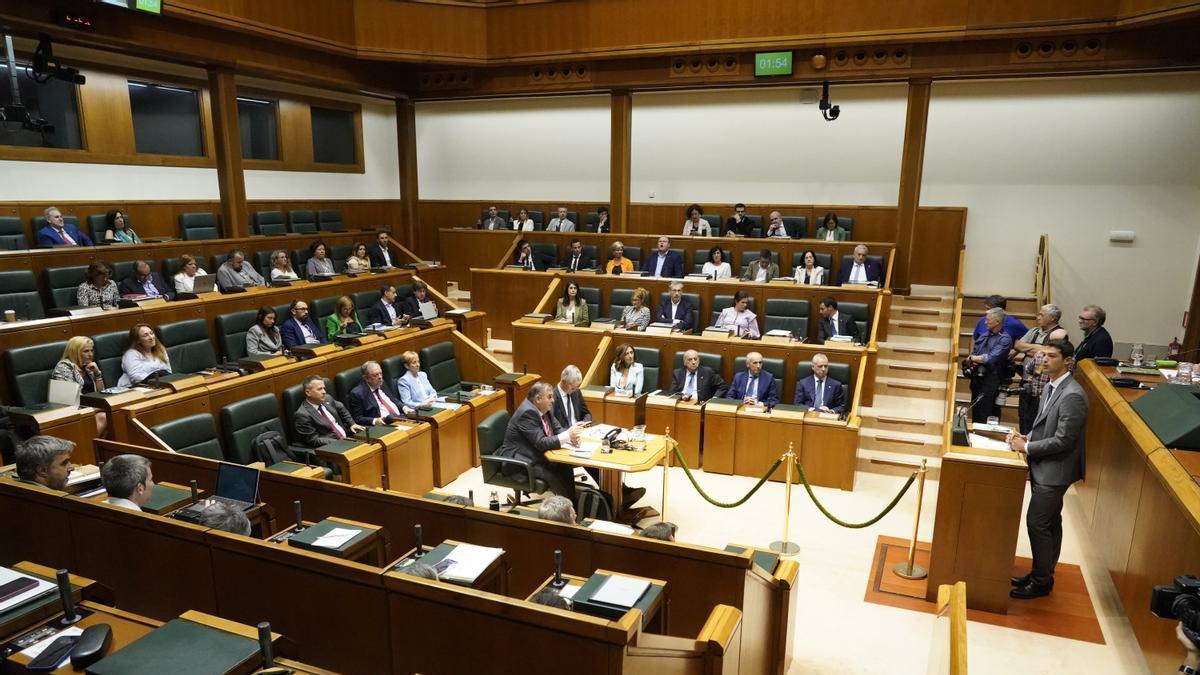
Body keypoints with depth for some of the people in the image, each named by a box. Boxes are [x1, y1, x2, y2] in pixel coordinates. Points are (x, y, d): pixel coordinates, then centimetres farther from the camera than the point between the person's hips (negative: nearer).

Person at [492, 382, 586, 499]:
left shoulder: (543, 409, 4)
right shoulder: (528, 412, -23)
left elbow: (557, 429, 8)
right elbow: (541, 443, -26)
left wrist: (569, 435, -14)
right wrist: (567, 435, -26)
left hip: (535, 454, 9)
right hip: (518, 461, -9)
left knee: (565, 467, -9)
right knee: (554, 475, -23)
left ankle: (572, 501, -1)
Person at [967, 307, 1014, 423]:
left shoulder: (1004, 339, -10)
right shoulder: (984, 336, 10)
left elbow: (991, 358, -19)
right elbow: (973, 353, 12)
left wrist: (972, 358, -6)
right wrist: (972, 360, -11)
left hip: (991, 381, -7)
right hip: (976, 378, 7)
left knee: (987, 416, -2)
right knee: (975, 413, 14)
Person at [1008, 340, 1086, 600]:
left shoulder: (1072, 396, -22)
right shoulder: (1052, 387, 7)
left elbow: (1063, 440, -23)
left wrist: (1027, 448, -16)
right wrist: (1027, 437, 2)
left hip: (1055, 470, -9)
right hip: (1044, 467, 9)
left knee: (1036, 523, -3)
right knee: (1050, 523, 18)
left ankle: (1041, 581, 11)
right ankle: (1043, 574, 29)